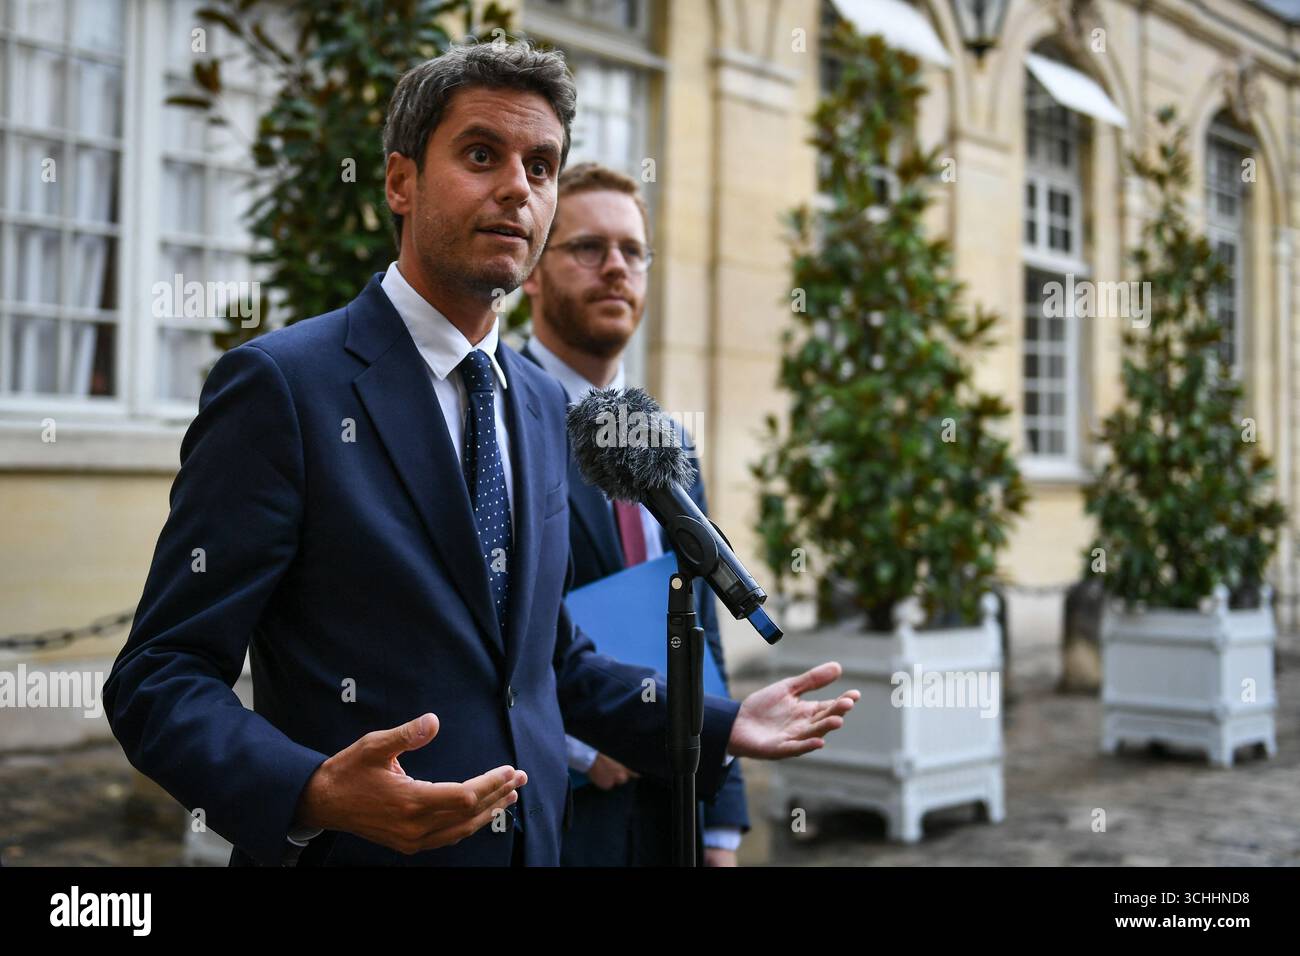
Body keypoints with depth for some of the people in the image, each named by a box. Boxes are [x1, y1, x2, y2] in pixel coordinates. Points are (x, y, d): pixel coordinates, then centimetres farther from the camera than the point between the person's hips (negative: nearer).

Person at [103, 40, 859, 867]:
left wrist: (720, 728, 8)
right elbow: (159, 678, -15)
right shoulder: (282, 384, -13)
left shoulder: (544, 403, 7)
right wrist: (314, 794, -30)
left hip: (536, 839, 7)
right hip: (355, 848, -6)